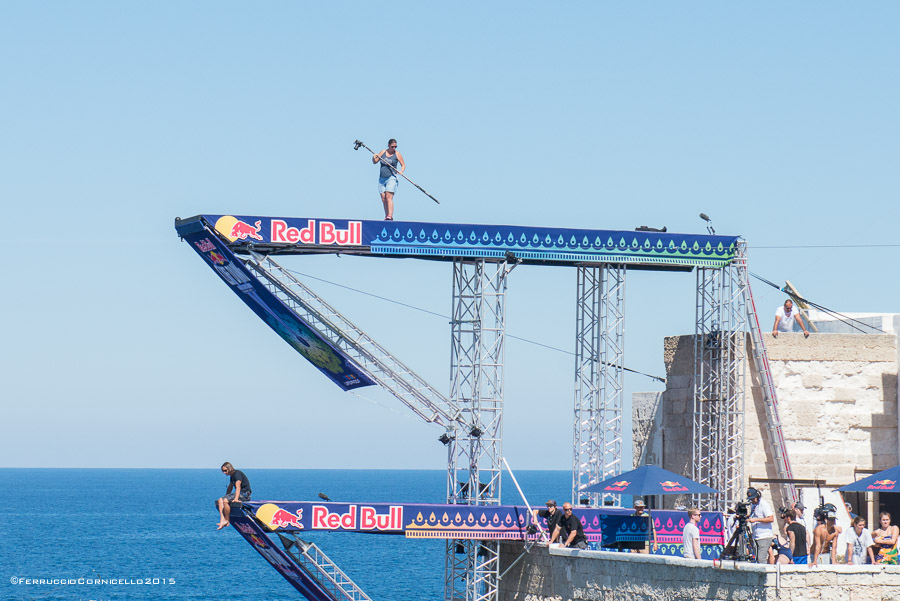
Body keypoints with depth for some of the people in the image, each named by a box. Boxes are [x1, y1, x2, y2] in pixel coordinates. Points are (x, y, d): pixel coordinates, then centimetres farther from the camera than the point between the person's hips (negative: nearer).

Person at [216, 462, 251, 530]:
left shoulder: (237, 474, -14)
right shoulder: (232, 476, 16)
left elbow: (238, 487, -25)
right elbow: (230, 488, 27)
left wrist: (236, 498, -34)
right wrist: (226, 496, 19)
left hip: (244, 494, -10)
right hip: (239, 494, 10)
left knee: (225, 501, -27)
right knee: (220, 500, -3)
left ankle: (227, 520, -17)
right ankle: (222, 519, -18)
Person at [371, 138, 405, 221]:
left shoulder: (397, 154, 1)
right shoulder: (383, 152, 10)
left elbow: (403, 165, 6)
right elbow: (375, 162, 14)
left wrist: (401, 171, -15)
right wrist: (374, 157, -8)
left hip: (392, 178, -5)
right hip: (382, 178, 5)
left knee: (389, 197, -18)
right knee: (383, 198, 2)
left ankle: (390, 217, -26)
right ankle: (386, 216, 10)